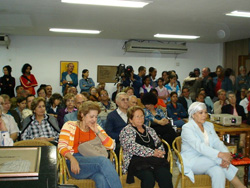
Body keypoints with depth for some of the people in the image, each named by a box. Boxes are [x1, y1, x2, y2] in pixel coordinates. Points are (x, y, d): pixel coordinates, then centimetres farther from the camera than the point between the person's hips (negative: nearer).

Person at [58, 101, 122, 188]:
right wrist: (72, 159, -20)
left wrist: (97, 131, 1)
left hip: (93, 163, 3)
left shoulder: (96, 128, 19)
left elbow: (111, 146, 10)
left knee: (102, 179, -36)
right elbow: (61, 146, -2)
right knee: (103, 160, -32)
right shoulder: (70, 126, 10)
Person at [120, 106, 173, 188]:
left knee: (166, 176, -29)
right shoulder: (126, 131, 8)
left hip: (155, 160, 5)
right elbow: (133, 147, -6)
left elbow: (159, 144, 24)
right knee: (149, 178, -35)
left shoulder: (150, 130, 26)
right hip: (137, 161, -4)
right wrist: (152, 152, -9)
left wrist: (160, 152, 0)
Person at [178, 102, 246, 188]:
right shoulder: (187, 128, -9)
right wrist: (220, 155, -34)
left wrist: (226, 154, -24)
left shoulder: (209, 125, 13)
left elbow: (217, 142, -1)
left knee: (219, 172, -30)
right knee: (218, 160, -28)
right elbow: (199, 146, -24)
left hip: (207, 160, 5)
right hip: (191, 162, -5)